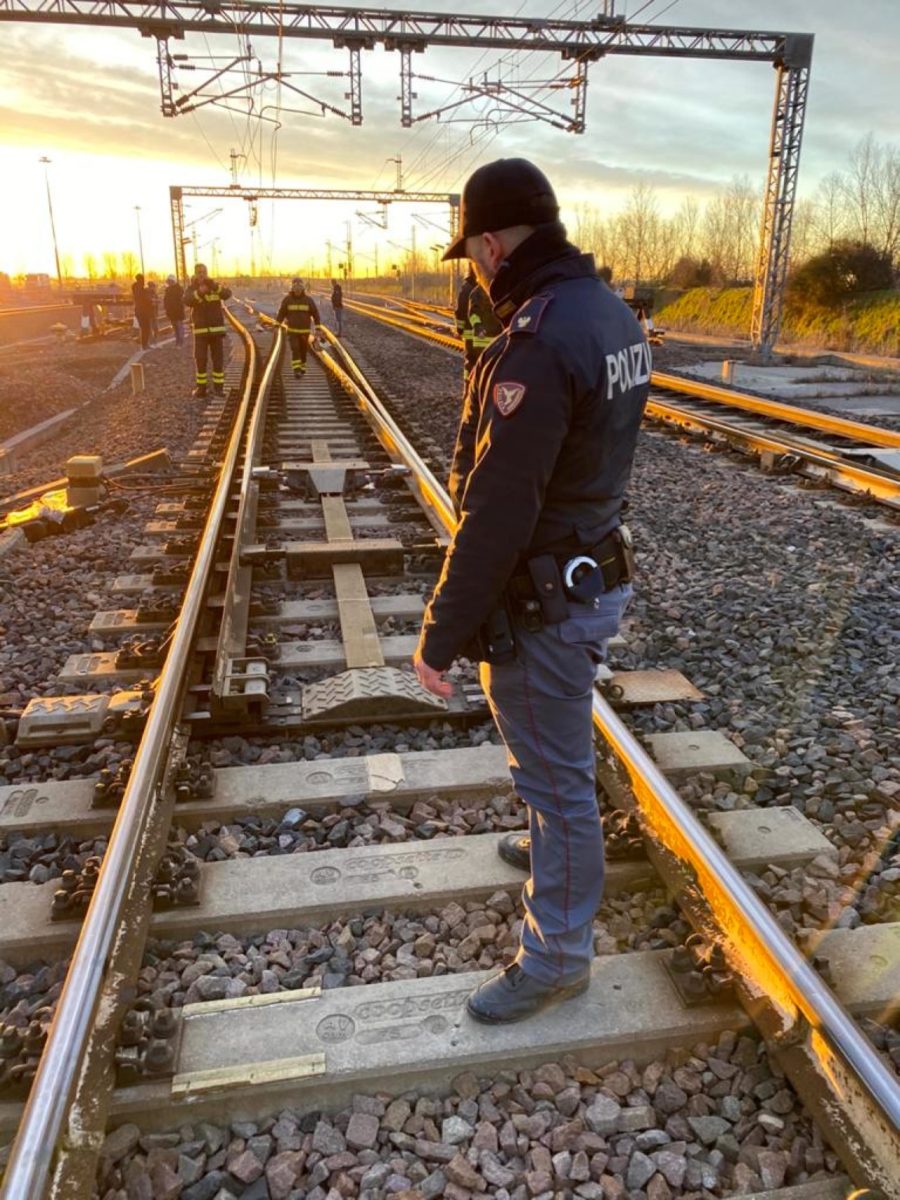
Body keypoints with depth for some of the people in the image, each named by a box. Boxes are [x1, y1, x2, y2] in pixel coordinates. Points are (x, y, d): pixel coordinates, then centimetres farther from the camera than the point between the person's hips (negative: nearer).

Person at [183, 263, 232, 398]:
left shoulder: (216, 286, 4)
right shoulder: (191, 289, 0)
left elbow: (227, 294, -18)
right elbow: (187, 302, -22)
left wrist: (214, 286, -36)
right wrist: (200, 292, -39)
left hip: (217, 329, 1)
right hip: (200, 330, -1)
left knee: (218, 359, 2)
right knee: (200, 360, -1)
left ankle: (218, 386, 12)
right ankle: (201, 387, 8)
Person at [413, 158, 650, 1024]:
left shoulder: (535, 343, -26)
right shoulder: (611, 313, 4)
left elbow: (497, 515, -26)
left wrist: (440, 635, -19)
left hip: (542, 599, -9)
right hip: (593, 571, 9)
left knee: (555, 773, 6)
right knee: (553, 750, 29)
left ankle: (558, 954, 26)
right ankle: (553, 843, 55)